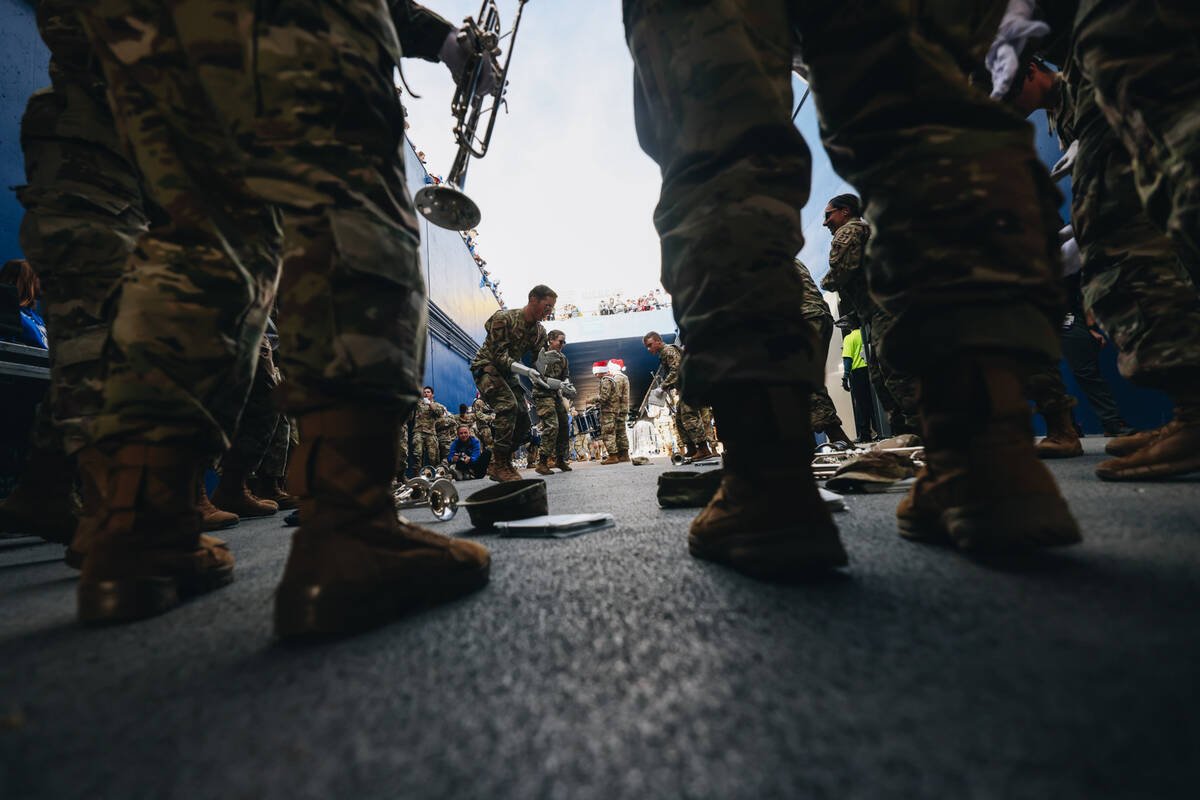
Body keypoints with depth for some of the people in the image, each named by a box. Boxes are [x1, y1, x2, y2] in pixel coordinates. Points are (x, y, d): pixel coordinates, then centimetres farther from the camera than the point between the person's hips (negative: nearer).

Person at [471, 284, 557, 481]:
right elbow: (499, 356, -24)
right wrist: (527, 371, -37)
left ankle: (497, 465, 12)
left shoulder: (540, 331, 2)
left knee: (523, 421, -3)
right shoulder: (504, 318, -19)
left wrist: (559, 384, -12)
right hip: (486, 367, -7)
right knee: (508, 404, -31)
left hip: (508, 373, 7)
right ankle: (500, 465, -24)